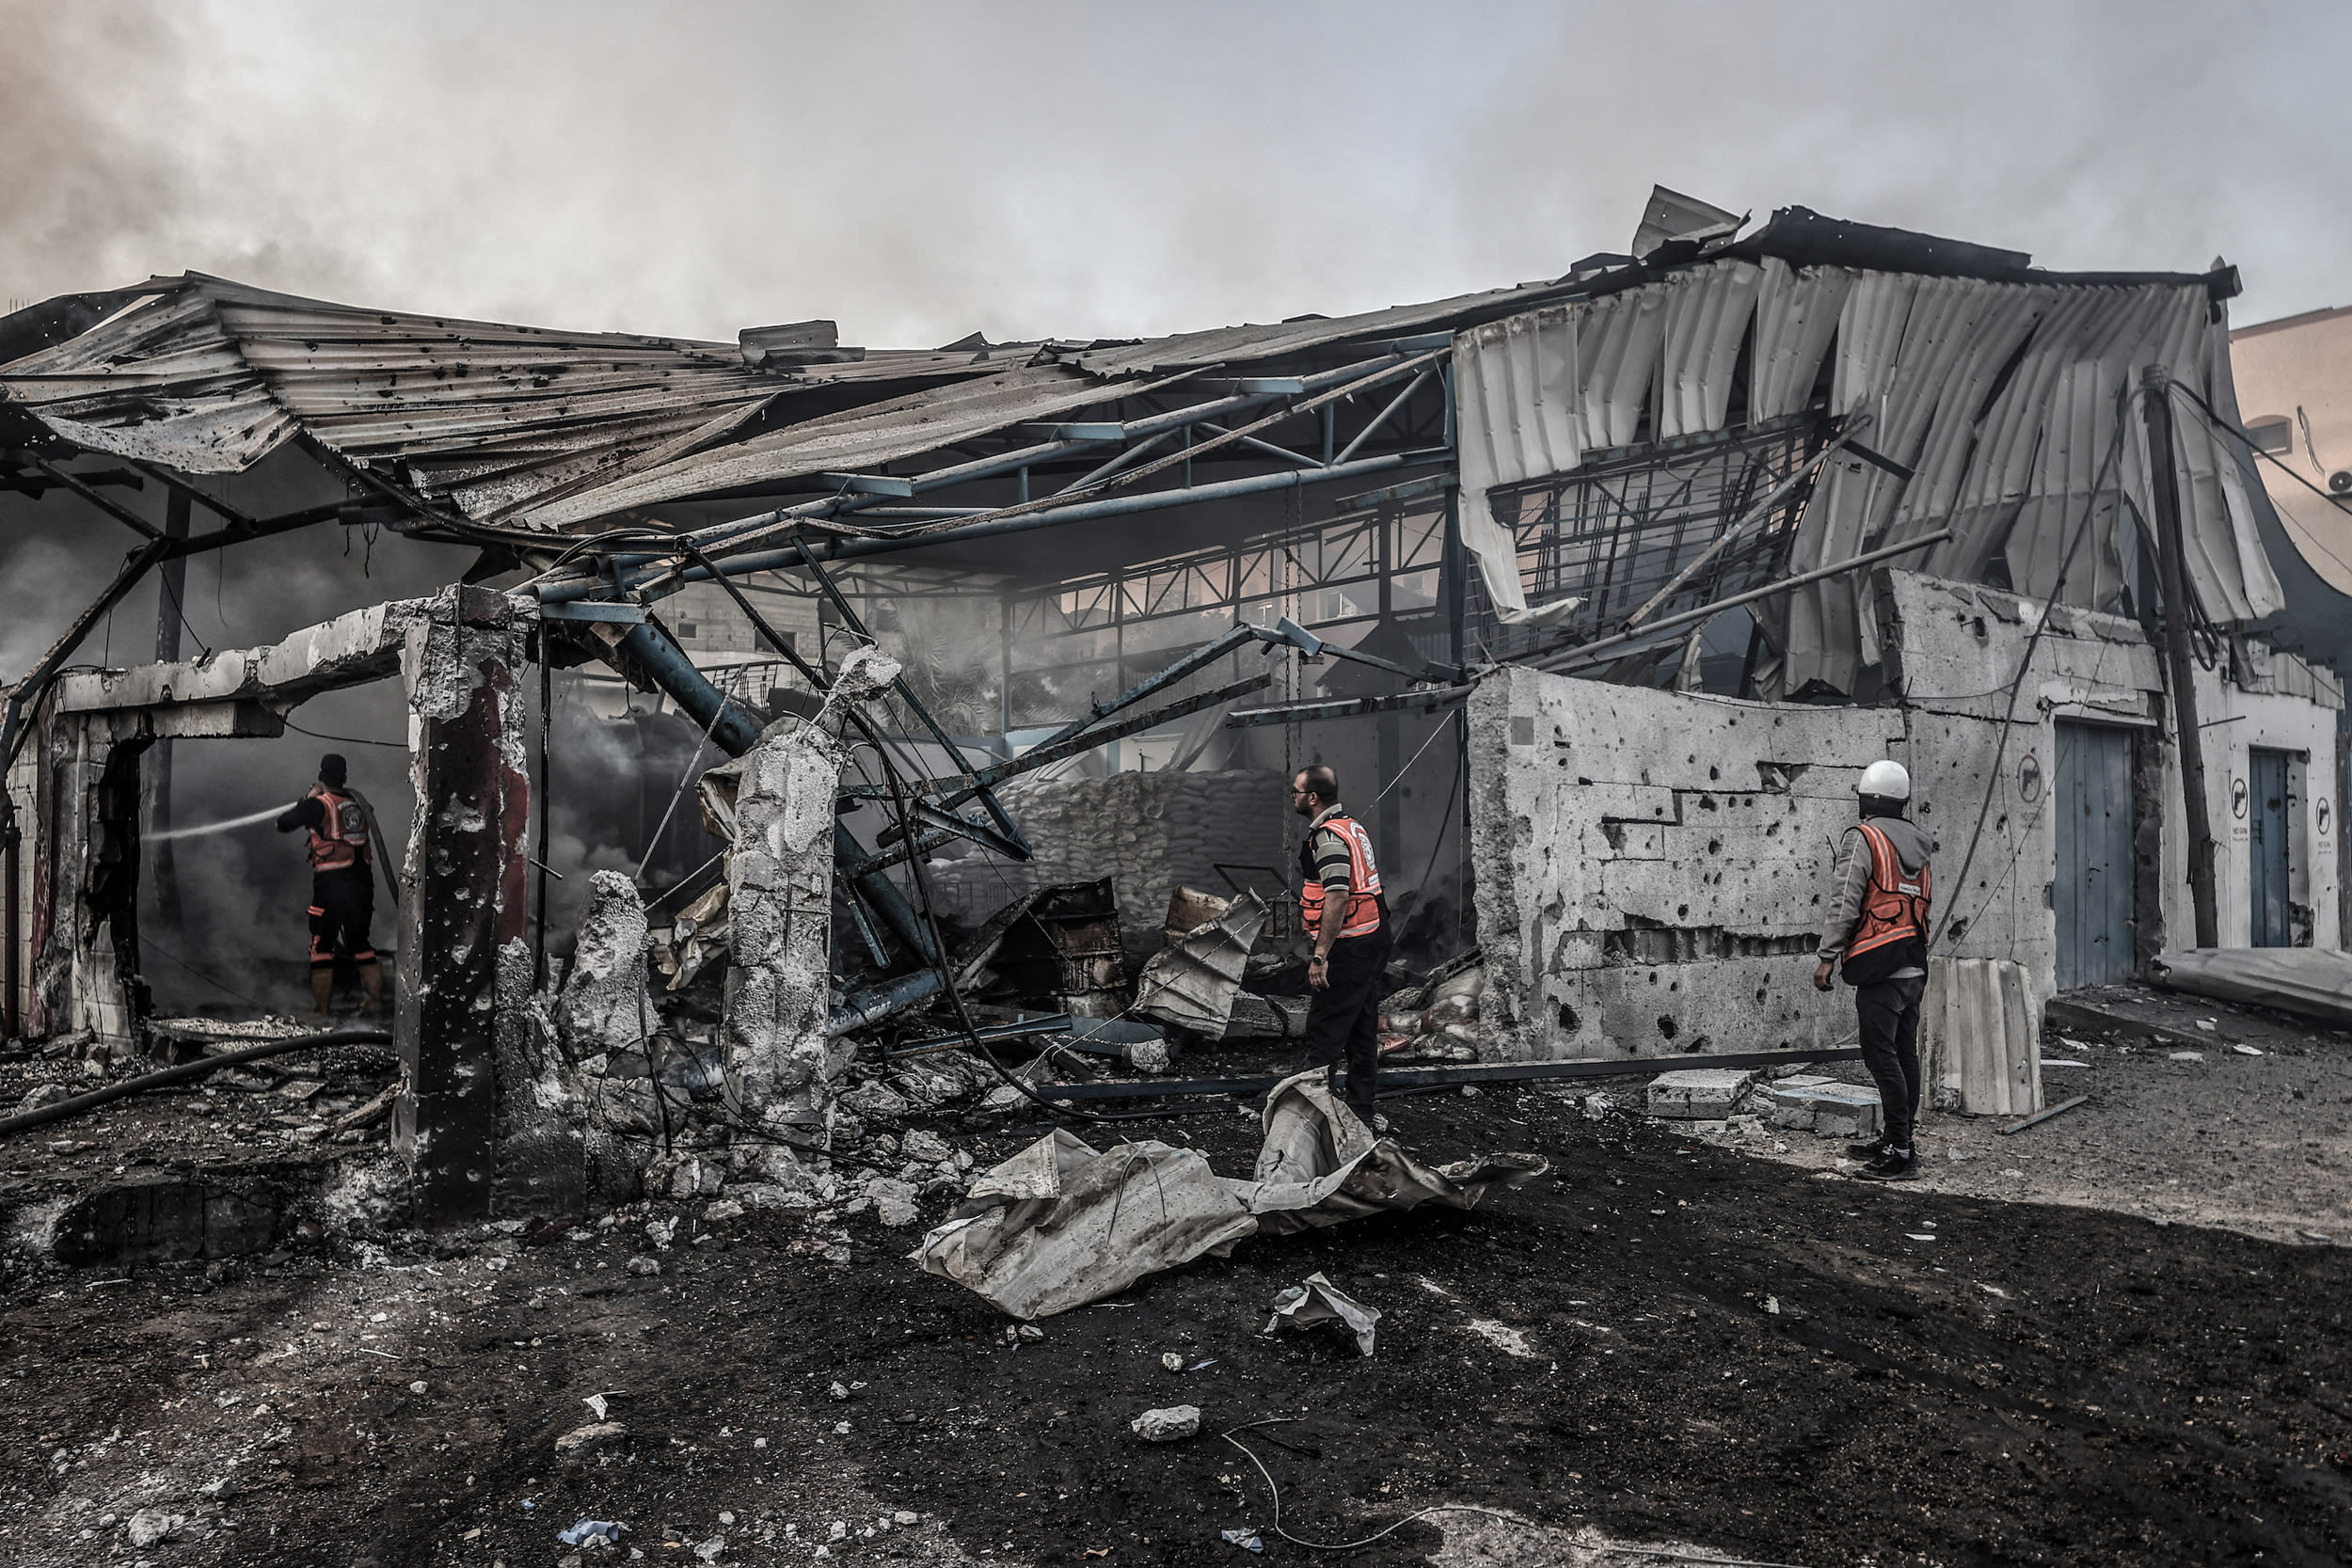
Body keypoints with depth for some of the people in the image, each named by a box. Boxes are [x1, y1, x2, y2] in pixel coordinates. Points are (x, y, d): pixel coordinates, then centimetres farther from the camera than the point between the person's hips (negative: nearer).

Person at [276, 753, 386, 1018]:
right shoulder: (359, 804, 8)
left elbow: (283, 824, -6)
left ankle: (321, 1007, 6)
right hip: (362, 882, 5)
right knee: (360, 942, 15)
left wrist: (306, 800, 8)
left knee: (321, 945, 5)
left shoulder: (319, 804, -7)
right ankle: (376, 999, 10)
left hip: (331, 883, -5)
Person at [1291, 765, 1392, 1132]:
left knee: (1324, 1031, -6)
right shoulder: (1350, 825, 16)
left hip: (1350, 946, -10)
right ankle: (1361, 1111, 22)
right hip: (1373, 938, 11)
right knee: (1362, 1030, 15)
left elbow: (1337, 898, -25)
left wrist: (1320, 956, -25)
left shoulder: (1329, 837, -17)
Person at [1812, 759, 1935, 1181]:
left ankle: (1901, 1151, -8)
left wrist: (1826, 958, -11)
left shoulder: (1863, 837, -8)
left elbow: (1844, 903, -14)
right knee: (1905, 1055, 12)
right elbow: (1925, 904, 19)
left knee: (1882, 1058, -7)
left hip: (1880, 970, -9)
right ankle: (1897, 1142, 20)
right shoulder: (1918, 845, 17)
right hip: (1915, 968, 9)